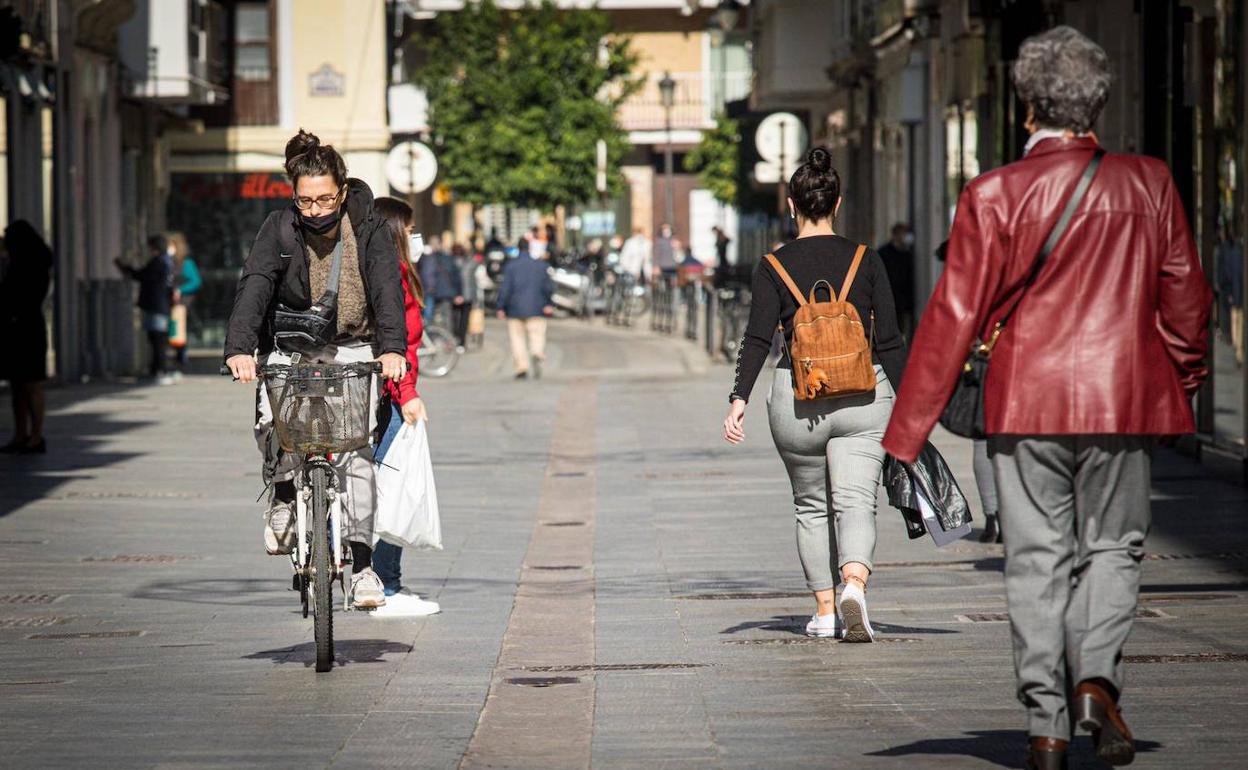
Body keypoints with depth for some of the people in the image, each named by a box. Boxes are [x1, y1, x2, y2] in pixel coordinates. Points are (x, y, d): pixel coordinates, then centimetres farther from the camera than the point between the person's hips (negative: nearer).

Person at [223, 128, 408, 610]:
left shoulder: (368, 229, -9)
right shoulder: (280, 229, -9)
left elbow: (387, 287, -19)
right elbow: (254, 286, -21)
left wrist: (392, 348, -37)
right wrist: (239, 348, -38)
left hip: (353, 349, 0)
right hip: (291, 349, 0)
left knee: (356, 451, -12)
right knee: (272, 424, -26)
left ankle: (361, 565, -8)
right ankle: (284, 498, 4)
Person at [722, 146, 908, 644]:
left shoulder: (774, 267, 0)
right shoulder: (866, 261, 2)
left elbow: (757, 338, -9)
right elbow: (890, 341, 1)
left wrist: (739, 401, -11)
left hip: (797, 399, 0)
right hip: (862, 397, 0)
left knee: (811, 507, 17)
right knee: (856, 503, -5)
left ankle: (825, 611, 20)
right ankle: (854, 587, -32)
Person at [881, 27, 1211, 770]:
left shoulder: (995, 194, -6)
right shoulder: (1149, 184, 0)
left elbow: (955, 315, -7)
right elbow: (1185, 297, 7)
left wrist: (904, 435, -4)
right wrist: (1187, 379, 26)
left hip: (1026, 401, -1)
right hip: (1121, 398, 1)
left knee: (1038, 559, 6)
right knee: (1114, 547, 12)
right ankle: (1098, 677, -10)